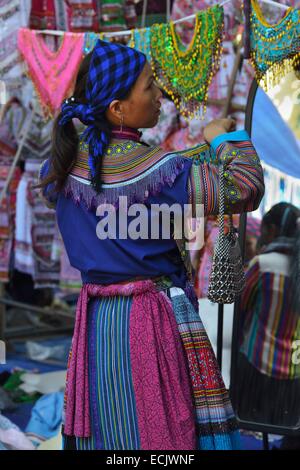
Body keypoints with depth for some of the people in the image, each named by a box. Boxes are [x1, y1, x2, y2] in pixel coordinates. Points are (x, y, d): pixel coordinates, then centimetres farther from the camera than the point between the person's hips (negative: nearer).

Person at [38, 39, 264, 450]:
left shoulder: (66, 164, 0)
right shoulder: (155, 171, -19)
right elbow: (245, 188, -20)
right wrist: (224, 140, -1)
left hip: (95, 322, 7)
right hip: (152, 320, -6)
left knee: (104, 429, 14)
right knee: (161, 428, 3)